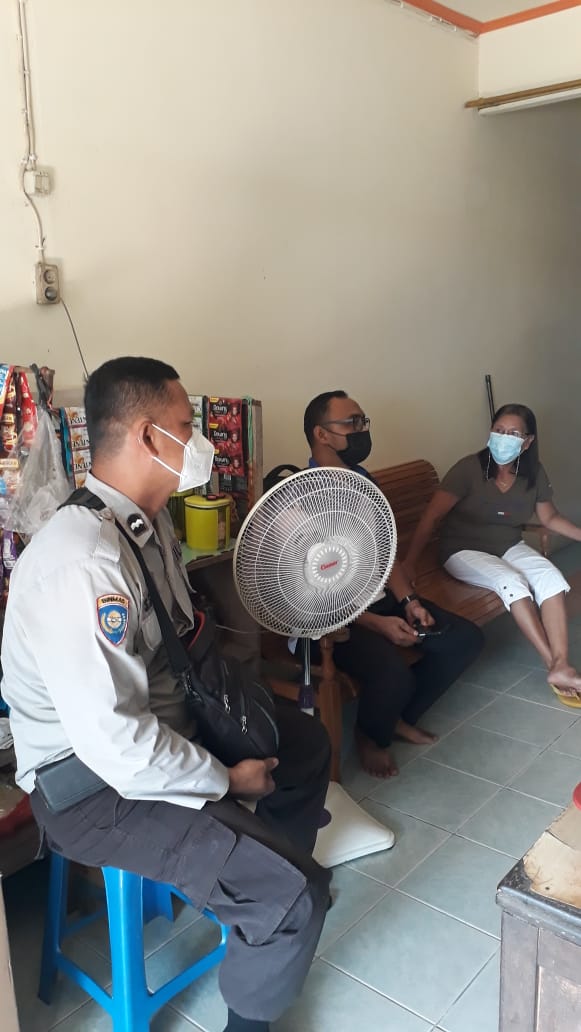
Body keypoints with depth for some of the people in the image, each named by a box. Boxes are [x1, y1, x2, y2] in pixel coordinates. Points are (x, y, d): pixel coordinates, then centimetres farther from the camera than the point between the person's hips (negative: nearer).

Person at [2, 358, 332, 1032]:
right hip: (93, 784, -9)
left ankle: (267, 901, 41)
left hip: (160, 721, 10)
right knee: (295, 892, -19)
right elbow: (112, 744, -32)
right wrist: (226, 782, -18)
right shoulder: (82, 563, -32)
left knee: (306, 742, 20)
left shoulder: (148, 522, 0)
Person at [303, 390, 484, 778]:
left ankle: (401, 716, 19)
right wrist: (376, 623, -24)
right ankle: (371, 737, 6)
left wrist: (408, 601, -5)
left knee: (466, 638, 0)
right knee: (395, 676, -31)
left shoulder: (363, 481, 6)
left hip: (379, 596, 8)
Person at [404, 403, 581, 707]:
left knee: (551, 578, -24)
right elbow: (432, 517, -21)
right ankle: (555, 666, -23)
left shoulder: (534, 473, -4)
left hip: (508, 546, 5)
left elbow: (550, 517, 12)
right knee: (512, 582, -32)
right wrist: (409, 564, -28)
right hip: (464, 550, -5)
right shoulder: (469, 469, -20)